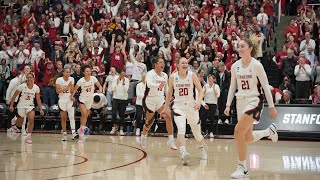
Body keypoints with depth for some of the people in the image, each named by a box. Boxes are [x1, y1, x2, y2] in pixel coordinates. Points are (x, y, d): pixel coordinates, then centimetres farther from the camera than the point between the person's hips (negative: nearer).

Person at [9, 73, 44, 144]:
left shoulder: (36, 88, -7)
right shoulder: (22, 86, -14)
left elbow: (38, 99, 3)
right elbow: (14, 96, -5)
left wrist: (41, 109, 0)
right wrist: (11, 105, -8)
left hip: (30, 106, 1)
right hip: (21, 106, -1)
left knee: (31, 119, -26)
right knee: (19, 124, 12)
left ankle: (28, 137, -18)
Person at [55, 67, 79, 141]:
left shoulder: (71, 79, 3)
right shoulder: (59, 80, -4)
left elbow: (72, 91, 4)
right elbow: (57, 91, -10)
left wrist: (71, 85, -13)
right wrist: (66, 87, -17)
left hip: (70, 100, 1)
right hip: (62, 100, -1)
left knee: (71, 116, -14)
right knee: (63, 118, 6)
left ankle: (73, 133, -23)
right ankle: (64, 134, 16)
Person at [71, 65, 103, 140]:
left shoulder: (93, 78, -9)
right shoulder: (81, 80, -13)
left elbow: (99, 86, -4)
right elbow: (75, 89, -4)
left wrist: (100, 90, -26)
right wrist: (72, 96, -17)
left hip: (90, 100, 3)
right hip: (82, 99, -3)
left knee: (85, 116, 10)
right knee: (84, 114, -20)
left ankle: (81, 130, 24)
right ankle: (81, 129, -4)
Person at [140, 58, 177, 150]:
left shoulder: (165, 75, 5)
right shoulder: (150, 73, -15)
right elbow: (149, 84, -36)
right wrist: (158, 85, -53)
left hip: (160, 99, 5)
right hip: (150, 100, -5)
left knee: (168, 117, -14)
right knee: (149, 122, 7)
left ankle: (171, 140, -9)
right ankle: (143, 137, 36)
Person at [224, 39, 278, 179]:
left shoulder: (256, 65, -9)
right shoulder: (235, 66, 5)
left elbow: (266, 86, -6)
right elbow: (232, 87, 15)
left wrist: (271, 107, -6)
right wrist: (228, 105, 8)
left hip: (254, 101, -6)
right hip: (241, 102, 6)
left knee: (238, 131, -21)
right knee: (248, 138, 8)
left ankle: (242, 168, -10)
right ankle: (269, 131, 39)